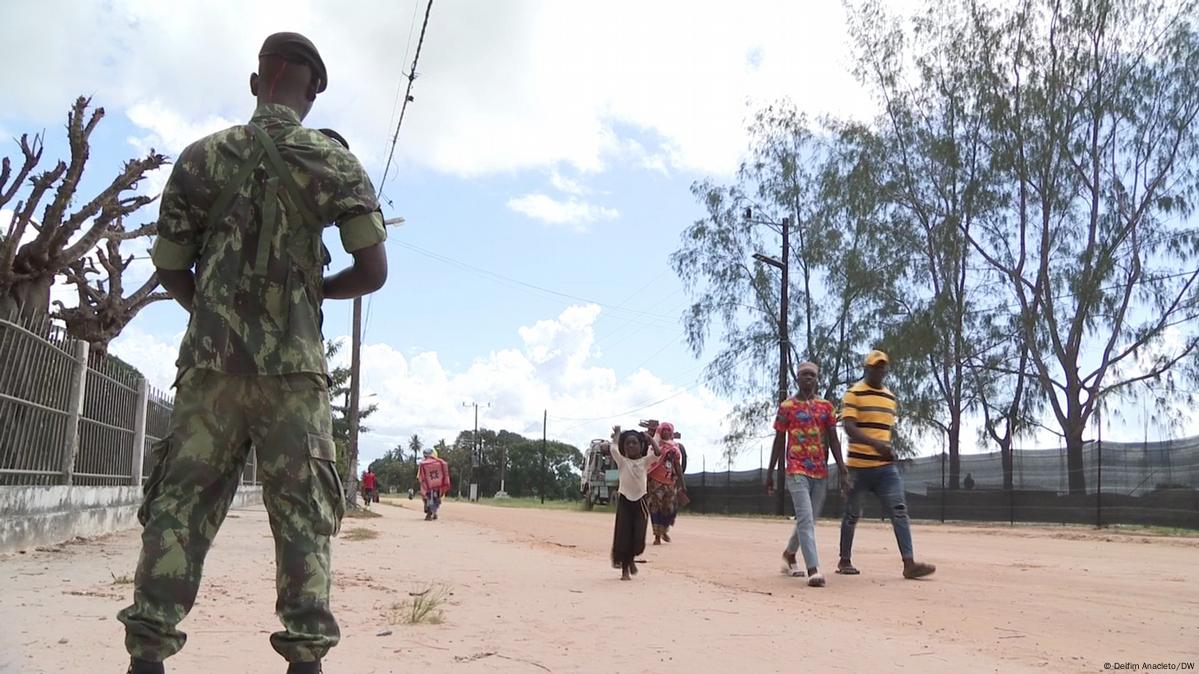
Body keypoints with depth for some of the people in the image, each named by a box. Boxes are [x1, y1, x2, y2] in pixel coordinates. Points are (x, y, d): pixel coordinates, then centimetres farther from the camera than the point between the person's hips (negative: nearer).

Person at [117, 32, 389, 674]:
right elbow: (373, 271, -3)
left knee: (179, 503, 7)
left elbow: (170, 269, 10)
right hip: (293, 366, -2)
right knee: (303, 511, 3)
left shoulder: (202, 156, 7)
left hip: (209, 359, 2)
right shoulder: (334, 161, 1)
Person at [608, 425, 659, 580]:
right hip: (624, 500, -1)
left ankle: (631, 558, 29)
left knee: (639, 537, -2)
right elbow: (612, 448, -15)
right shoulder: (622, 461, 0)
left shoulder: (645, 461, 5)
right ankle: (625, 569, 11)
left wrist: (650, 438, -5)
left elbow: (658, 454, -11)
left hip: (640, 501, 1)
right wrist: (617, 434, -1)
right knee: (623, 536, -2)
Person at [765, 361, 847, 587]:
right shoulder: (787, 406, 1)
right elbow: (779, 441, 4)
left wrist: (842, 471, 0)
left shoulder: (826, 406, 10)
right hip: (797, 470, -4)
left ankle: (789, 553, 37)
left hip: (821, 472, 4)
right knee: (806, 519, -15)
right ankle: (813, 570, -20)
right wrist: (770, 473, 3)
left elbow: (833, 440, 7)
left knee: (809, 520, 13)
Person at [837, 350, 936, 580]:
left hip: (885, 466, 5)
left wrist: (888, 451, 13)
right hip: (858, 465, -5)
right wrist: (875, 443, -31)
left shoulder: (891, 397, 14)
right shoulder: (854, 394, -6)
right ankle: (845, 561, 20)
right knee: (852, 515, 7)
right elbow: (849, 427, -18)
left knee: (899, 511, -7)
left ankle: (909, 563, -11)